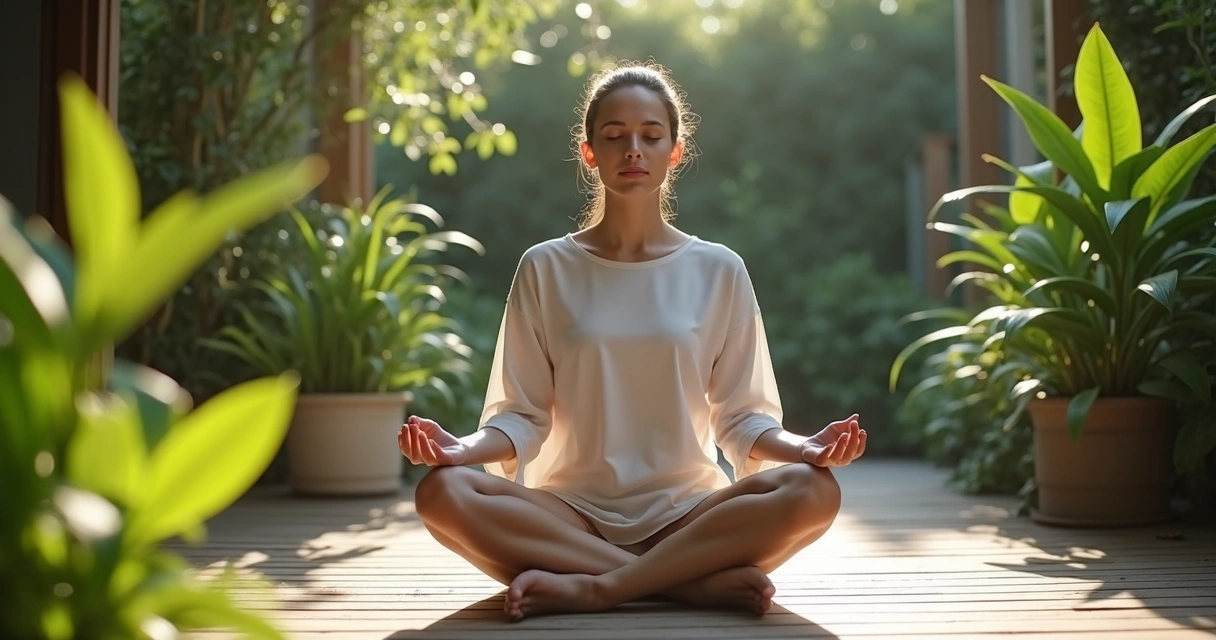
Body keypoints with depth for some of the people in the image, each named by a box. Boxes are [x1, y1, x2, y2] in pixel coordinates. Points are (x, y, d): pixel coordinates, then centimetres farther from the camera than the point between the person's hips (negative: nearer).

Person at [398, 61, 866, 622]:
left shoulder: (718, 271, 6)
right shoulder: (545, 269, 5)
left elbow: (741, 416, 5)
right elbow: (522, 414, 2)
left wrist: (801, 447, -16)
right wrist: (465, 447, -19)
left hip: (687, 513, 0)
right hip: (571, 515, 0)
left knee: (812, 491, -28)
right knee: (442, 492, -29)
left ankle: (586, 588, -26)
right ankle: (697, 582, -27)